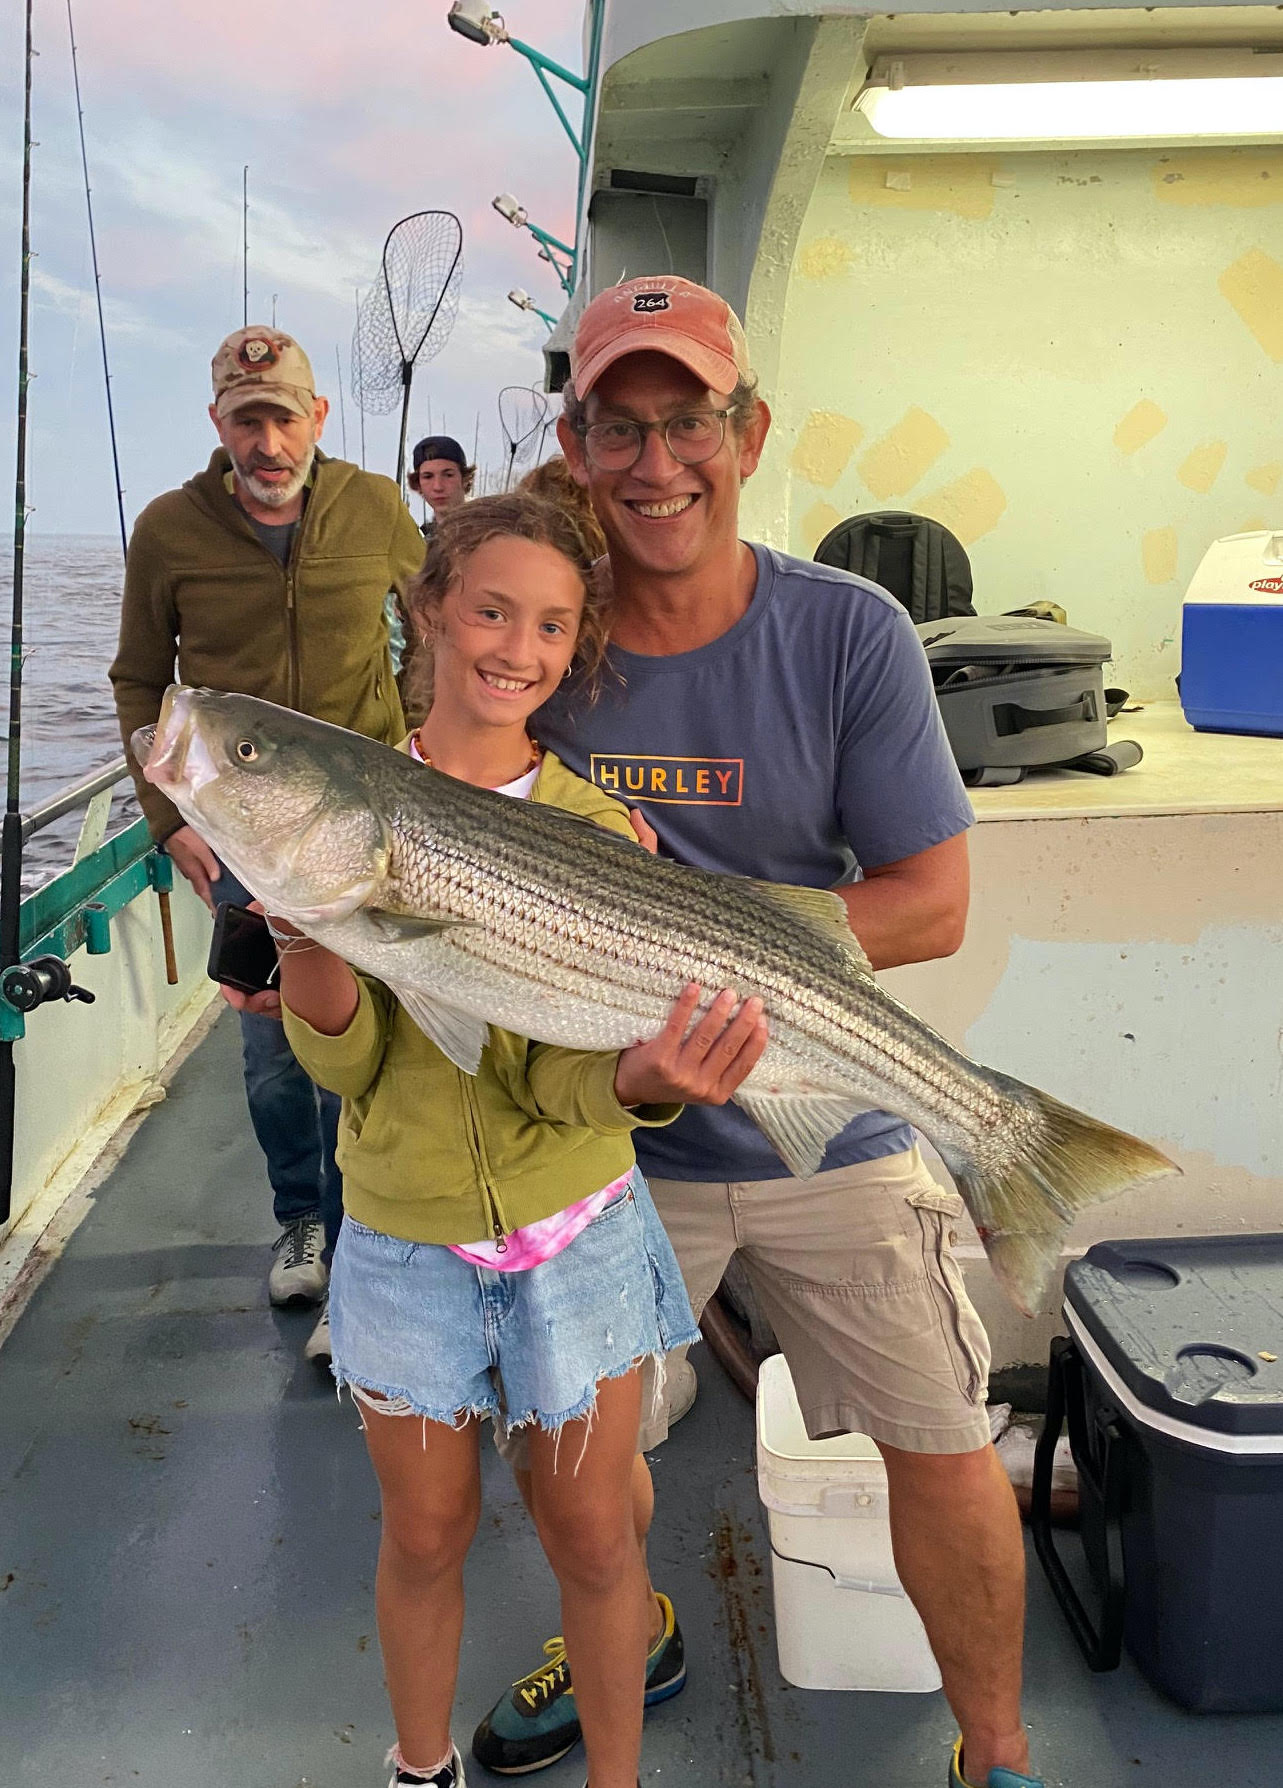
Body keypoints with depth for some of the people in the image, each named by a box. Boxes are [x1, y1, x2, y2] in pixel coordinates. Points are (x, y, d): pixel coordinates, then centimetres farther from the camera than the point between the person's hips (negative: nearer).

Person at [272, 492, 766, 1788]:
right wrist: (305, 933, -30)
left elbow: (560, 1079, -16)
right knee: (426, 1535, 18)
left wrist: (644, 1077, -37)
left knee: (591, 1537, 14)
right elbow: (344, 1061, -11)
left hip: (575, 1231, 0)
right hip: (404, 1240, 1)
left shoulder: (597, 832, -8)